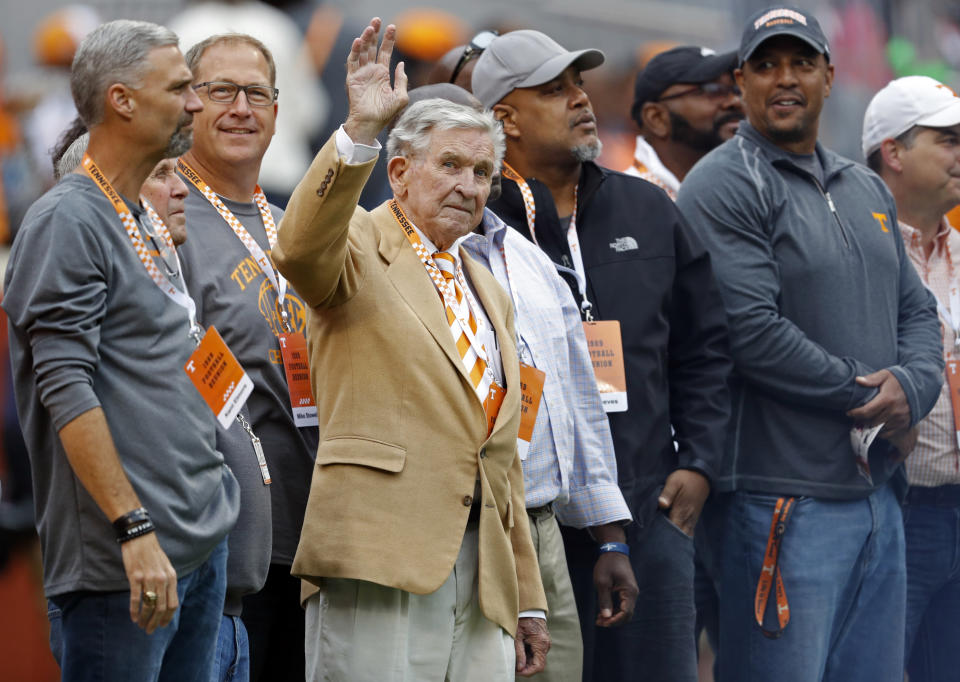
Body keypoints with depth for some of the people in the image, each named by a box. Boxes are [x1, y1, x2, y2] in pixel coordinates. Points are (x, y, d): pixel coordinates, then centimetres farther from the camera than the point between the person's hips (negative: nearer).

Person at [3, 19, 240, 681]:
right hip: (124, 559, -9)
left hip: (203, 541, 9)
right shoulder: (68, 221, -10)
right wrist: (134, 529, -23)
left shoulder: (148, 222, 18)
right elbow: (67, 394, -18)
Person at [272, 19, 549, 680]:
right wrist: (361, 131, -33)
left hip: (481, 570, 7)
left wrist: (529, 599, 22)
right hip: (379, 558, -7)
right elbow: (300, 249, -24)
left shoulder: (489, 291, 24)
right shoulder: (360, 248, 3)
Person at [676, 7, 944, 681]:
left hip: (878, 491, 8)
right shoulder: (724, 187, -8)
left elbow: (916, 310, 19)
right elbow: (751, 331, -17)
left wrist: (911, 386, -4)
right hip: (785, 495, -8)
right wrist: (865, 396, -11)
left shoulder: (866, 189, 19)